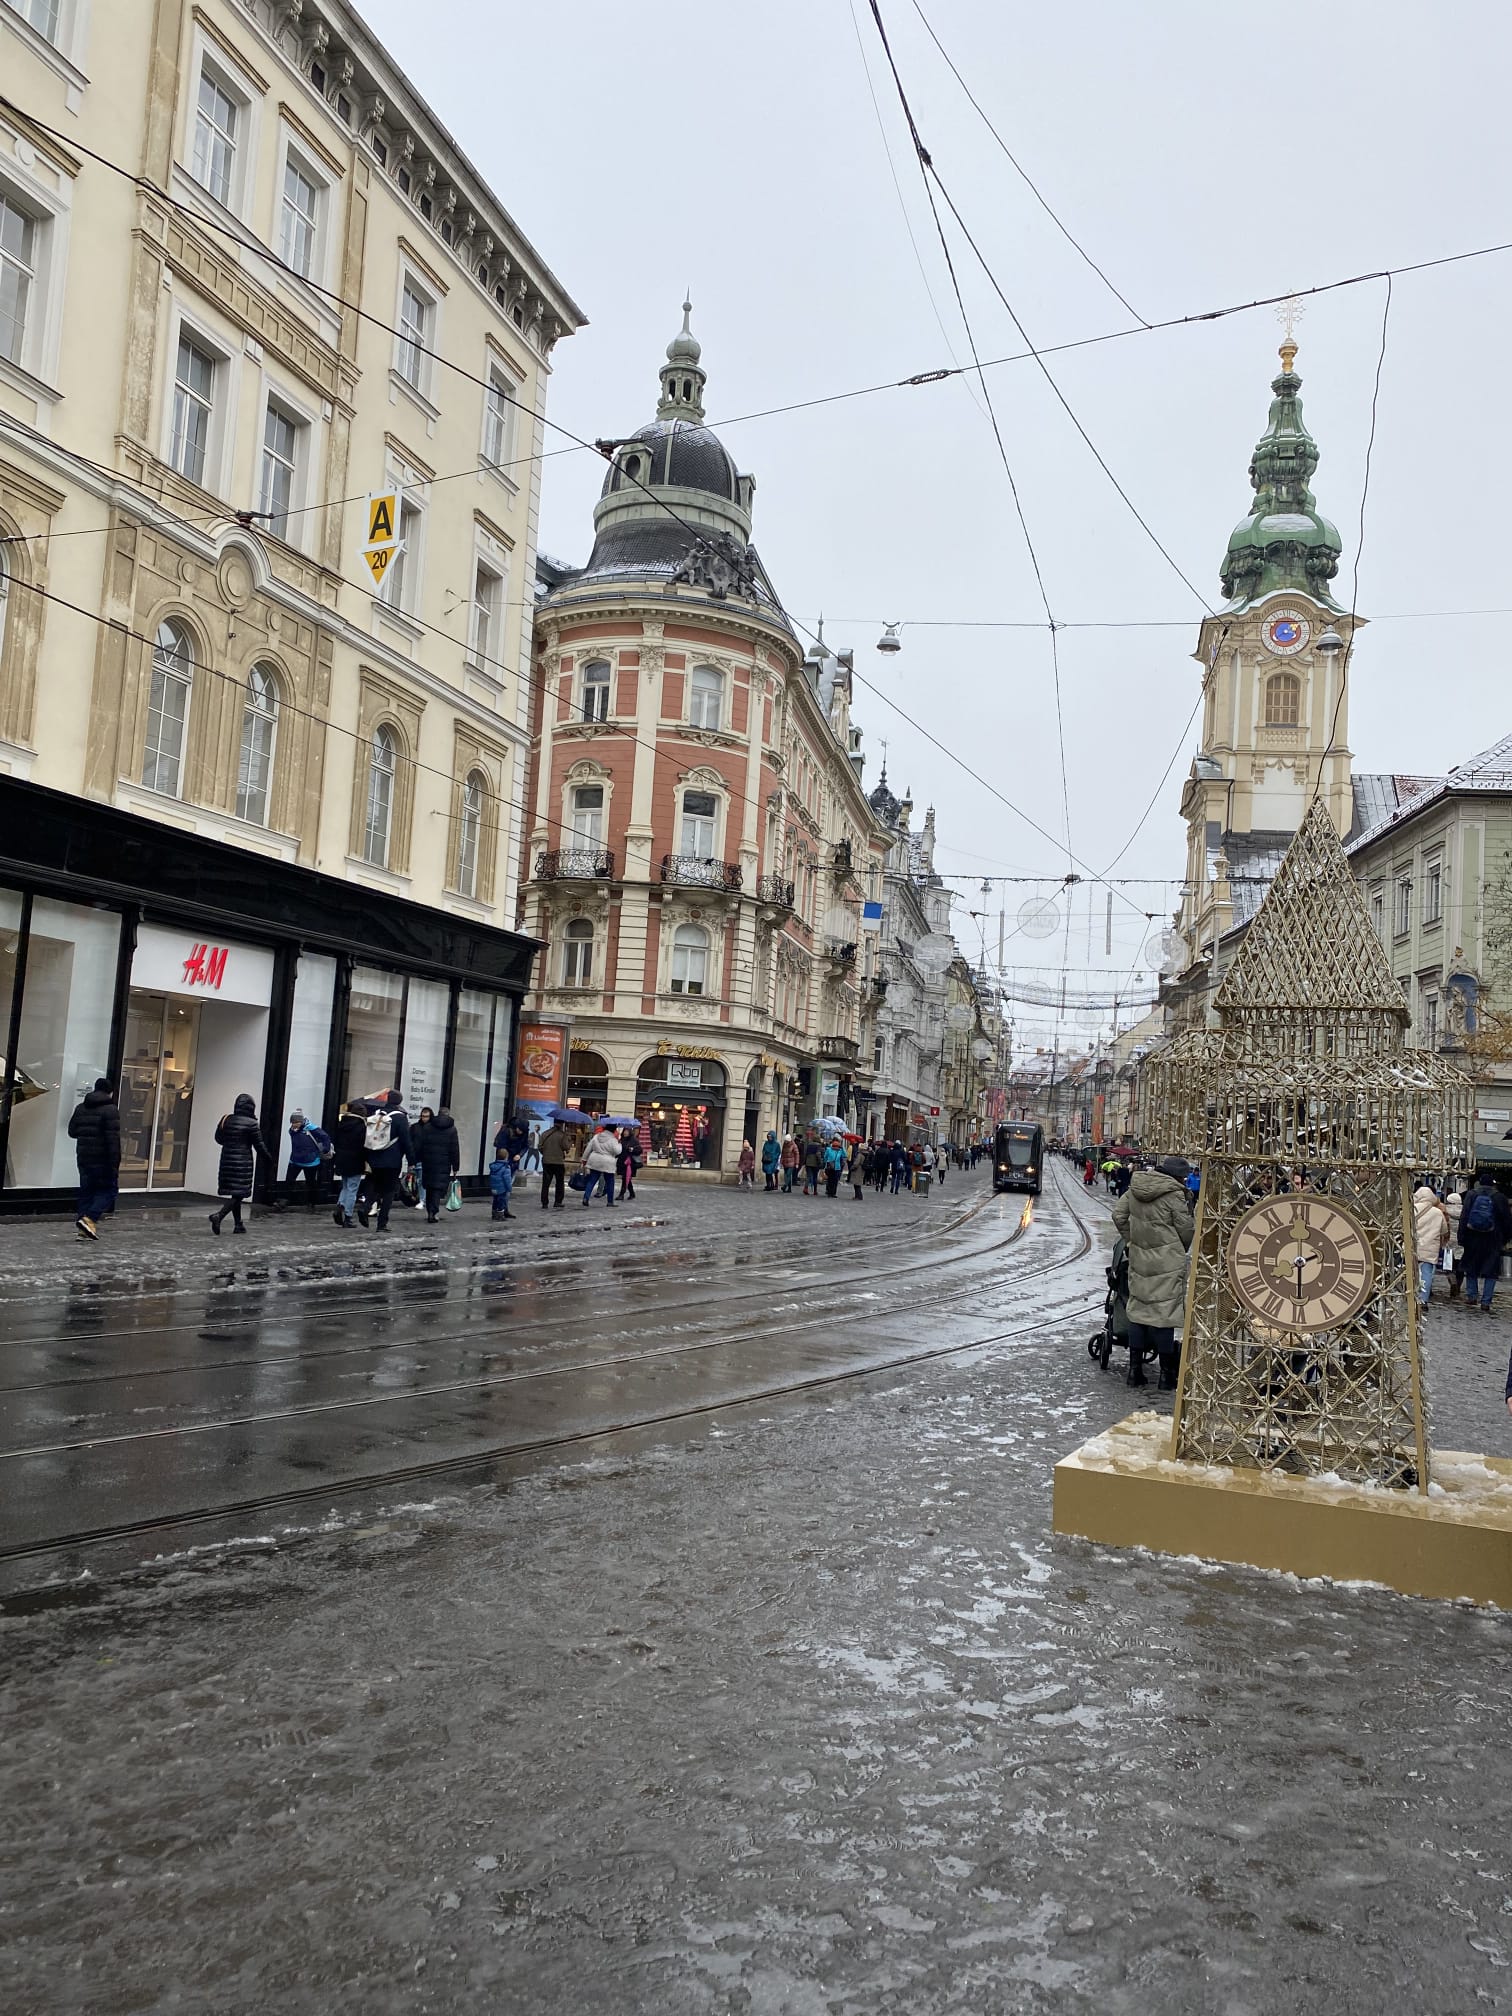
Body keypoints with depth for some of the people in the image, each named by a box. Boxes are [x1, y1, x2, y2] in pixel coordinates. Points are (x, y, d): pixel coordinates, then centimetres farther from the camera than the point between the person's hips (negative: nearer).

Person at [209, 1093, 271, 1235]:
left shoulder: (226, 1120, 3)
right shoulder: (251, 1124, -12)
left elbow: (218, 1138, 14)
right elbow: (259, 1145, -8)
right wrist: (269, 1158, 6)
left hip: (227, 1161, 6)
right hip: (243, 1163, -6)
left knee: (236, 1194, 15)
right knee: (239, 1194, -2)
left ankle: (238, 1224, 20)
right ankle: (219, 1215, -20)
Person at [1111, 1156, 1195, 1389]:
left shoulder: (1135, 1188, 4)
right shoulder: (1174, 1194, -13)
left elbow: (1118, 1215, 10)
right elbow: (1186, 1229, -7)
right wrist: (1181, 1249, 12)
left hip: (1138, 1259, 6)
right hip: (1167, 1262, -6)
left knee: (1137, 1309, 12)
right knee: (1164, 1313, 1)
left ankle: (1135, 1370, 16)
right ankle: (1166, 1374, 8)